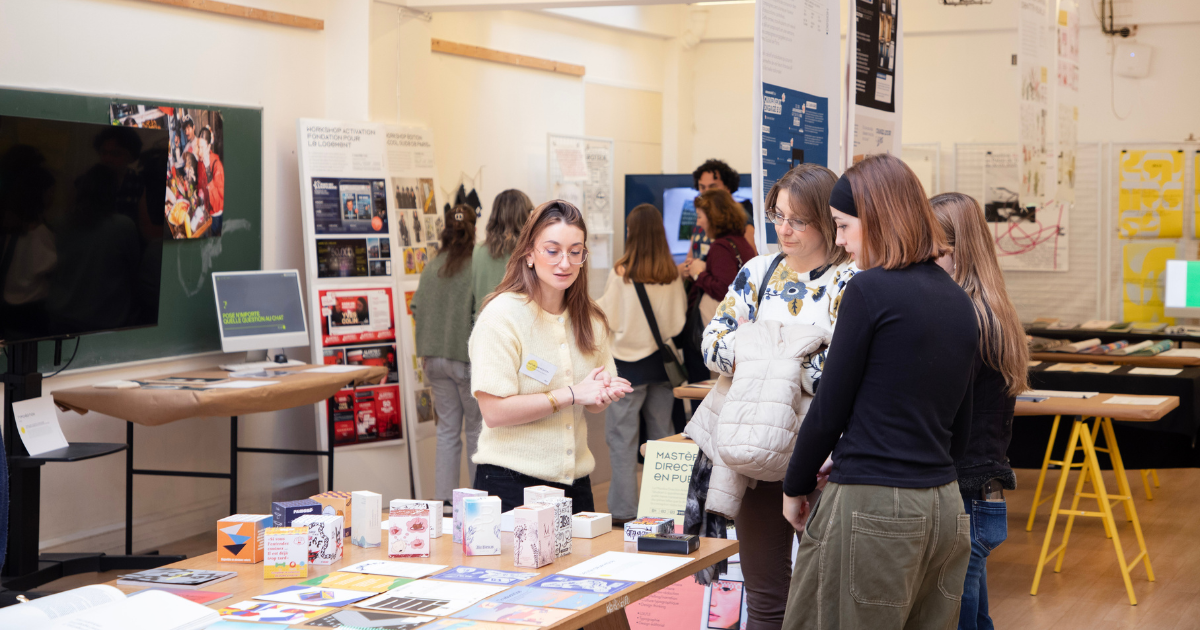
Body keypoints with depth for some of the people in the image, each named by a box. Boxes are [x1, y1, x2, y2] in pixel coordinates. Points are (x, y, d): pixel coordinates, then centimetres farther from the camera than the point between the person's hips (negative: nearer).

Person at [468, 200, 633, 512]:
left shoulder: (589, 320, 8)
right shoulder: (502, 315, -12)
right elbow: (495, 412, -19)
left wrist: (605, 393, -7)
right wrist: (572, 394, -18)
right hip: (511, 483, -6)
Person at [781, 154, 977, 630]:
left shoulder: (871, 289, -11)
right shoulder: (957, 300, 11)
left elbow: (829, 409, -8)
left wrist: (796, 487, 6)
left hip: (874, 509, -8)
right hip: (944, 506, 8)